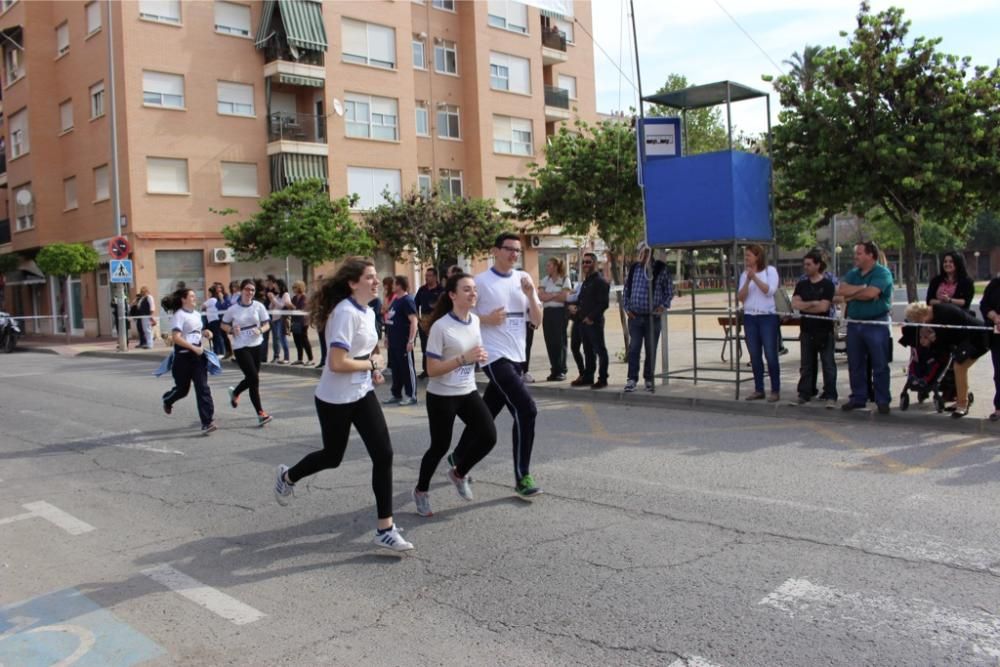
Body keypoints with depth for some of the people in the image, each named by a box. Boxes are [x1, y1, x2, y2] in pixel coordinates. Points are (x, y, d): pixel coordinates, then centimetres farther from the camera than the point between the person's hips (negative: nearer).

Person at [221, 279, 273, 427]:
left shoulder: (258, 306, -1)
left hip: (257, 345, 3)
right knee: (254, 378, -9)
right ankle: (260, 413, -1)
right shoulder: (233, 309, -4)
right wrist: (232, 330, -12)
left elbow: (267, 324, 4)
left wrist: (260, 330, -17)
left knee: (251, 378, 13)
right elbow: (224, 325, 8)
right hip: (241, 347, -3)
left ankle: (235, 392, 47)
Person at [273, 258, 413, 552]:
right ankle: (287, 477, 46)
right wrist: (372, 364, -16)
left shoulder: (368, 312, 6)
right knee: (333, 457, 13)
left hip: (363, 393, 7)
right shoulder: (346, 313, -22)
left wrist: (372, 370, 4)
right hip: (335, 399, -7)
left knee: (383, 455, -4)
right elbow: (337, 363, -30)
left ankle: (385, 529, 3)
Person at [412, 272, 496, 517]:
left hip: (468, 392, 6)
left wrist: (481, 357, -3)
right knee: (440, 447, 3)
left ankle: (459, 473, 20)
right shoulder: (441, 327, -19)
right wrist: (464, 358, -28)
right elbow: (432, 370, -20)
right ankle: (421, 491, 29)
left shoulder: (475, 321, 1)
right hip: (441, 396, -6)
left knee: (489, 436, -7)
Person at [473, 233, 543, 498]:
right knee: (526, 409, -15)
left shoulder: (523, 278, 9)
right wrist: (487, 319, -16)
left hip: (517, 357, 6)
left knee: (487, 414, 15)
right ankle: (522, 478, -6)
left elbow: (537, 321, 7)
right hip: (495, 357, -6)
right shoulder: (481, 281, -6)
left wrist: (531, 295, -8)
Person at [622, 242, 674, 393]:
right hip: (635, 316, 2)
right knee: (634, 348, -2)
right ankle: (632, 379, 2)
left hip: (653, 317, -1)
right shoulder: (633, 268, 5)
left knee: (651, 349, 7)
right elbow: (626, 289, 13)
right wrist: (627, 307, 3)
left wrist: (663, 306, -10)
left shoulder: (661, 269, -3)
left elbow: (669, 291, 3)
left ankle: (649, 379, 18)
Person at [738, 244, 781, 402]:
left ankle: (775, 390, 1)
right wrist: (748, 280, -10)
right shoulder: (744, 274, 12)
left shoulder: (770, 271, 1)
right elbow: (740, 297, 2)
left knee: (770, 355, -5)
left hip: (768, 317, -4)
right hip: (749, 317, 4)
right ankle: (758, 389, 13)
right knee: (755, 356, 6)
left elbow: (770, 290, -12)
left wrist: (755, 277, -15)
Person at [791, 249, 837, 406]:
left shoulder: (827, 284, -5)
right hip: (806, 329, 5)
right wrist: (812, 303, -15)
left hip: (824, 330, -5)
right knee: (806, 364, 9)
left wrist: (804, 306, -6)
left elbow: (824, 306, -14)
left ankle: (830, 395, 3)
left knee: (828, 364, -1)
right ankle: (805, 393, 16)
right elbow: (795, 303, -3)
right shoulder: (801, 284, 9)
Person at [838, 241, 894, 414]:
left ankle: (883, 401, 6)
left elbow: (870, 293, -20)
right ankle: (858, 398, 20)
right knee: (855, 365, 10)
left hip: (877, 324, -6)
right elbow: (840, 290, -2)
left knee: (880, 365, -1)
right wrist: (862, 288, -12)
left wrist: (851, 294, -4)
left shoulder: (882, 273, -6)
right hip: (854, 324, 6)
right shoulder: (852, 273, 13)